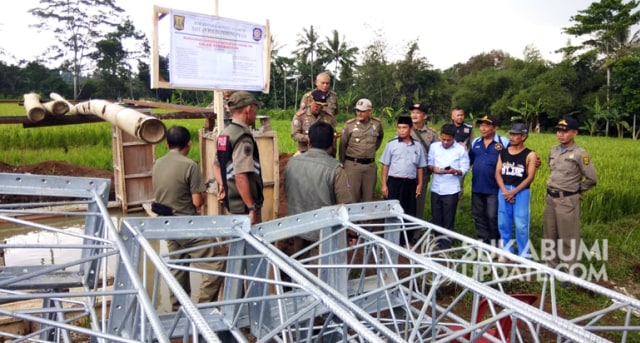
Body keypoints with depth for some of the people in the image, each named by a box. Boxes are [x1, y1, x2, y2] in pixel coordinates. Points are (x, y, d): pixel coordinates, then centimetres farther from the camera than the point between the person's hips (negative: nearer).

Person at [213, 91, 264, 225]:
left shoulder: (225, 134, 8)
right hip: (244, 204, -9)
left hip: (232, 201, 9)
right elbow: (240, 176, -28)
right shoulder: (243, 138, -21)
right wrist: (252, 207, -24)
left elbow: (216, 166, 17)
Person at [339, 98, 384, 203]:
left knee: (369, 198, 9)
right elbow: (342, 145, -1)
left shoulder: (377, 123, 3)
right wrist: (342, 164, 2)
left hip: (371, 165, 3)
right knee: (352, 196, -2)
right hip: (352, 164, -3)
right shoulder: (349, 124, -7)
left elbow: (380, 137, 26)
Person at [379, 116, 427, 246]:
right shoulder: (391, 144, -1)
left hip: (410, 183, 3)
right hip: (394, 182, -2)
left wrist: (420, 184, 5)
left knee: (409, 212, 9)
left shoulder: (417, 146, 6)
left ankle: (407, 240, 23)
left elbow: (420, 167, 11)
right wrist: (383, 184, -4)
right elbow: (385, 166, 0)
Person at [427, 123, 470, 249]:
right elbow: (429, 163, 8)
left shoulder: (461, 150, -5)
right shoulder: (434, 146, 4)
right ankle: (437, 237, 26)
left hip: (451, 189, -3)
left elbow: (464, 169, -6)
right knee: (436, 216, 11)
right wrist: (433, 168, -13)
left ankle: (446, 239, 17)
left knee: (448, 217, 5)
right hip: (436, 188, 3)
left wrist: (454, 171, -25)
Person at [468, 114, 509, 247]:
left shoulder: (504, 142, -7)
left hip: (494, 187, -5)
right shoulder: (475, 142, 8)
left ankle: (494, 241, 18)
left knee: (492, 216, 1)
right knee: (478, 215, 13)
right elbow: (469, 160, 19)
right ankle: (481, 239, 27)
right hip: (476, 186, 5)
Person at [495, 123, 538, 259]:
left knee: (521, 225, -3)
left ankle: (523, 256, 8)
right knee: (503, 223, 8)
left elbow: (530, 177, -7)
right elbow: (498, 173, 5)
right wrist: (504, 190, -10)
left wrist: (514, 191, -13)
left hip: (521, 192, -4)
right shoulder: (503, 153, 9)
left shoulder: (530, 154, -3)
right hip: (504, 191, 4)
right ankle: (506, 252, 23)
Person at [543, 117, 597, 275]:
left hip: (567, 201, -6)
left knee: (568, 238, 1)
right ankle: (551, 266, 28)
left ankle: (570, 271, 13)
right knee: (550, 235, 15)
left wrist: (576, 190, 1)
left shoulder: (580, 154, -12)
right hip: (550, 198, 6)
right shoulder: (553, 150, 7)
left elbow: (592, 179, -9)